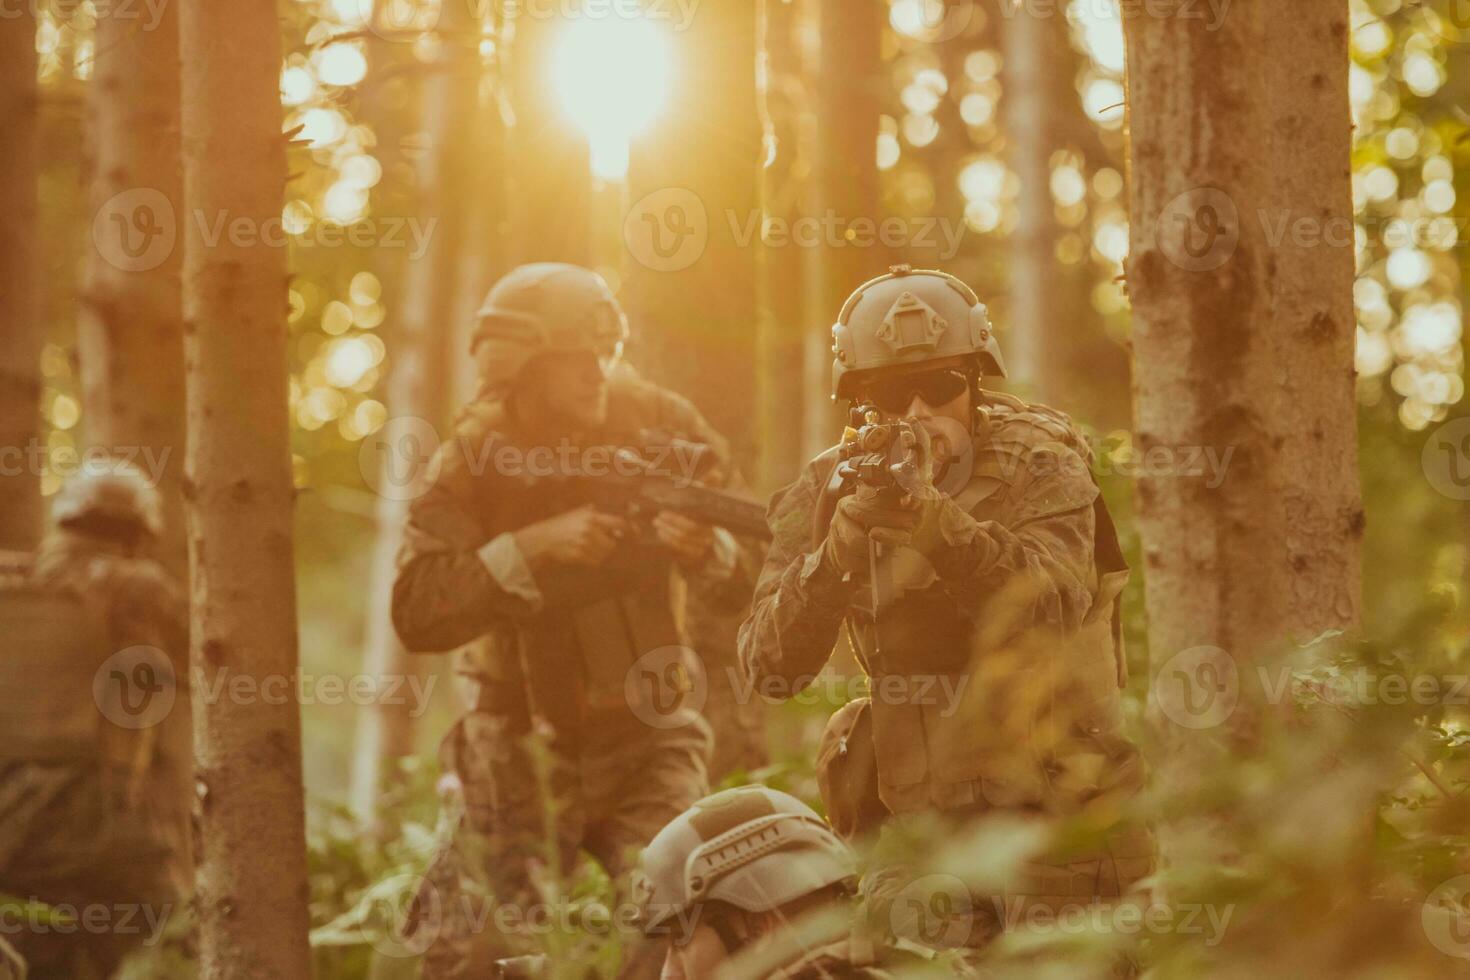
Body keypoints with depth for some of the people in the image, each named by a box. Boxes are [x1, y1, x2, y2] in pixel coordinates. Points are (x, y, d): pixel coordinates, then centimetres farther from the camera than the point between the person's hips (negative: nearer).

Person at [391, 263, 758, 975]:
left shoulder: (660, 429, -7)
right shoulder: (472, 462, -11)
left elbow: (746, 589, -6)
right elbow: (416, 614, -24)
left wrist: (705, 549, -29)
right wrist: (535, 548, -32)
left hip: (646, 733, 0)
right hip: (524, 746, 0)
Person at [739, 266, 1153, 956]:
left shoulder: (1038, 464, -5)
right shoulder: (829, 492, 2)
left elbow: (1053, 602, -24)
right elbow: (769, 666, -7)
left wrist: (931, 518, -38)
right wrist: (842, 544, -23)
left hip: (1052, 803, -3)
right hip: (922, 816, 3)